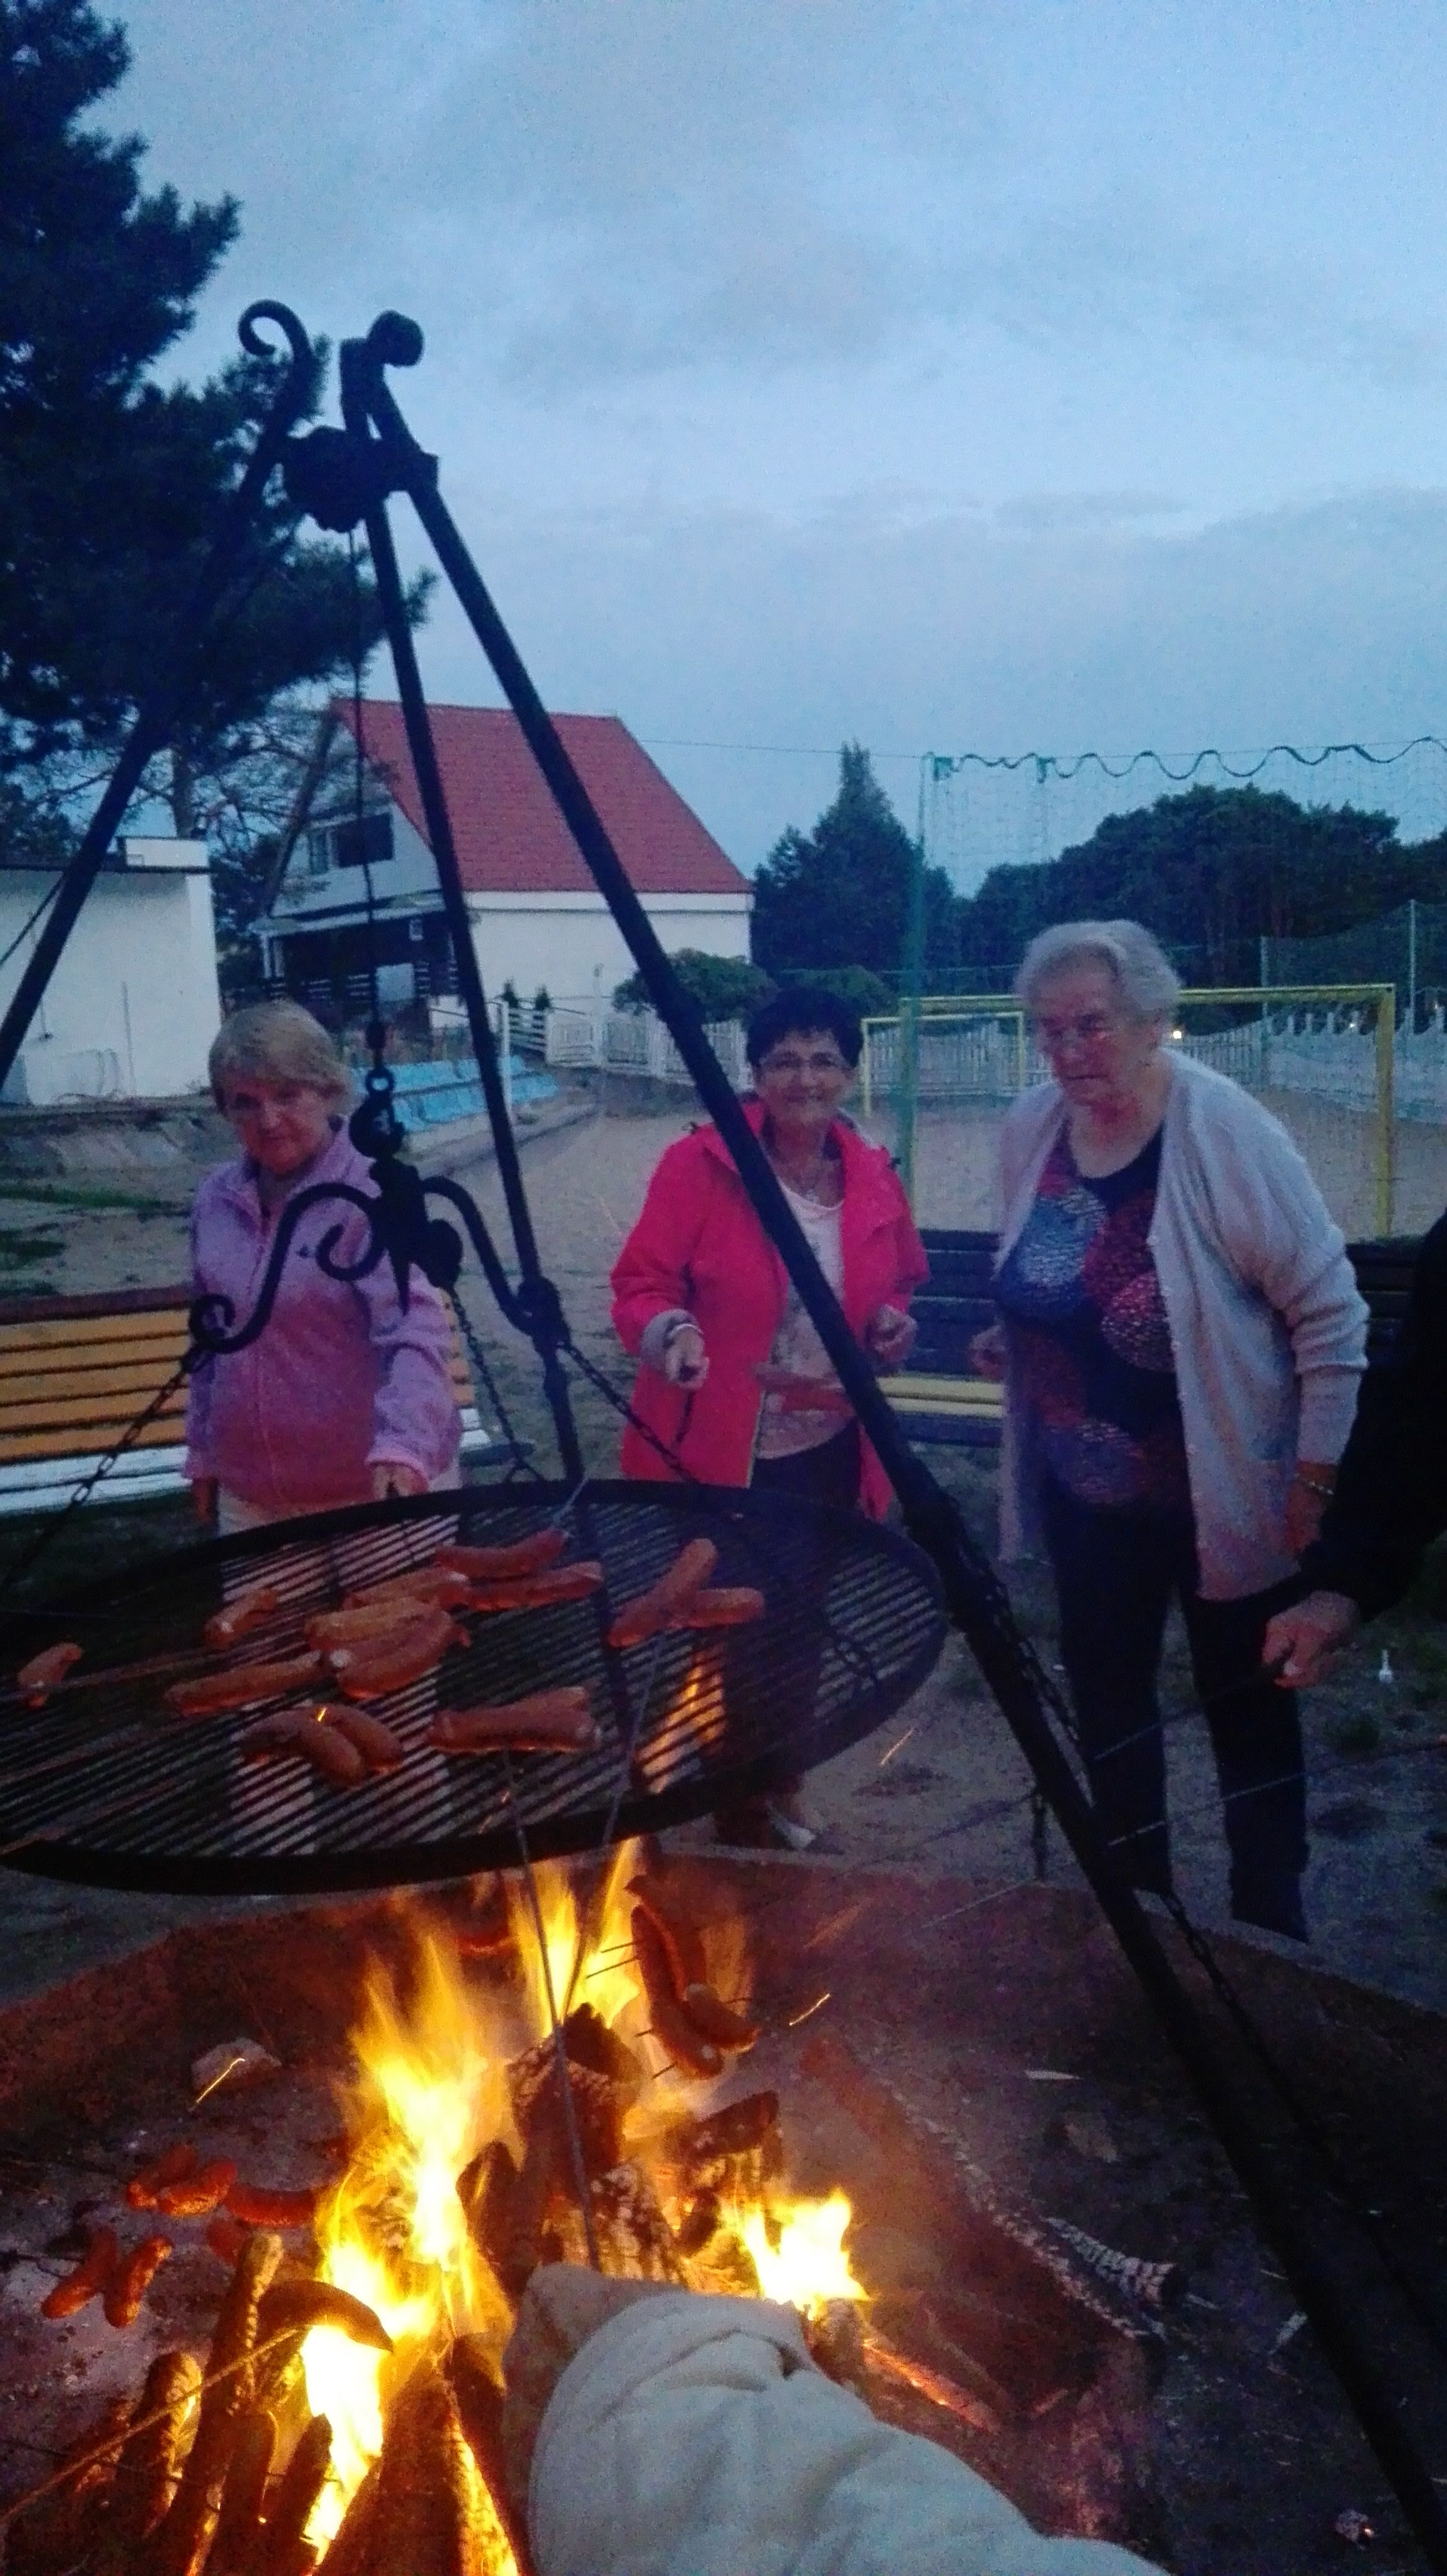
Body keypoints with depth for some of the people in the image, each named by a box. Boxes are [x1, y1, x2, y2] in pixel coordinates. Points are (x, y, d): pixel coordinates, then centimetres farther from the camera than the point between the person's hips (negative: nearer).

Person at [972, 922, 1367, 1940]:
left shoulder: (1224, 1130, -20)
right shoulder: (1031, 1126, -3)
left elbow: (1332, 1312, -16)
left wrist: (1319, 1475, -16)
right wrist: (1012, 1339, 1)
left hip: (1224, 1496, -6)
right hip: (1088, 1492, 6)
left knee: (1249, 1713, 9)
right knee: (1107, 1701, 19)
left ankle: (1270, 1934, 29)